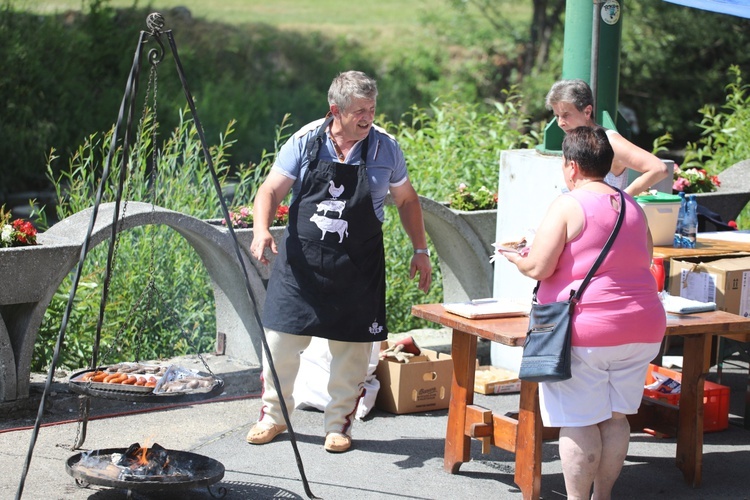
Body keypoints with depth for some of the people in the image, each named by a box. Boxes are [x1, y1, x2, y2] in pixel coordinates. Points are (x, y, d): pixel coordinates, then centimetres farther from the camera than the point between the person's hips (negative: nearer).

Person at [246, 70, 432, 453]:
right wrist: (261, 231, -22)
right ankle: (273, 415, 22)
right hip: (300, 260, 0)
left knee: (351, 348, 4)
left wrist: (420, 251, 9)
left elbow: (406, 200, 12)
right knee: (281, 338, 4)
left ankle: (339, 423, 21)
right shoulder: (305, 142, -5)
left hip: (358, 267, 0)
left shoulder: (385, 148, -2)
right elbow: (271, 191, -4)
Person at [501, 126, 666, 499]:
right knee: (615, 417, 14)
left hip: (584, 332, -6)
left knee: (579, 422, 0)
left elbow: (539, 268, -14)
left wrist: (516, 259, 6)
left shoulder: (568, 206, -9)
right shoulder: (633, 207, 11)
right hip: (643, 328, 7)